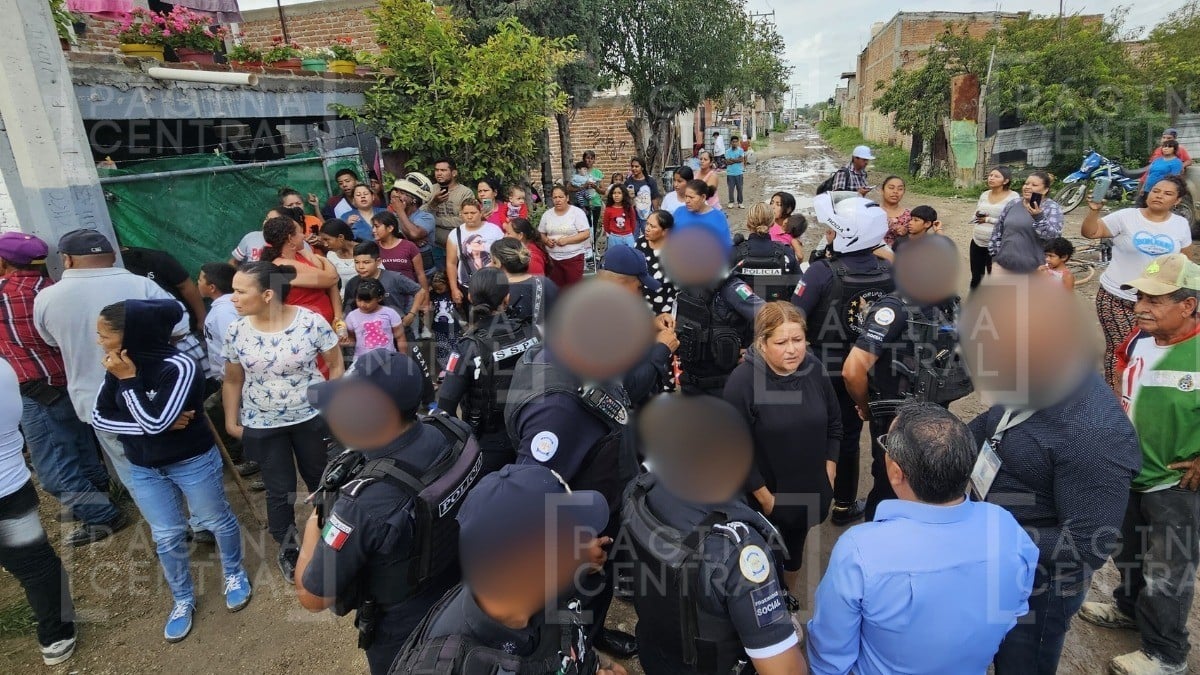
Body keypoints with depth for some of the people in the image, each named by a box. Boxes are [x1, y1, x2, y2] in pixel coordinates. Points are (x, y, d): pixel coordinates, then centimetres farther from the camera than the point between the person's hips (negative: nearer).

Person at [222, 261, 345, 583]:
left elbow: (335, 365, -7)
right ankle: (287, 548, 34)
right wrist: (231, 421, 5)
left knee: (321, 480, 18)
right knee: (280, 491, 10)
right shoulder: (236, 332, -10)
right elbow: (232, 381, 3)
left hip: (311, 419, -1)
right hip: (262, 426, 1)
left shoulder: (312, 322, -19)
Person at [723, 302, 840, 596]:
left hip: (810, 490, 5)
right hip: (765, 493, -5)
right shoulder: (742, 381, -24)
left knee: (796, 545, 27)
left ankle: (792, 592, 53)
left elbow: (834, 425, 4)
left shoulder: (814, 368, -9)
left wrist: (828, 474, 1)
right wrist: (764, 496, -15)